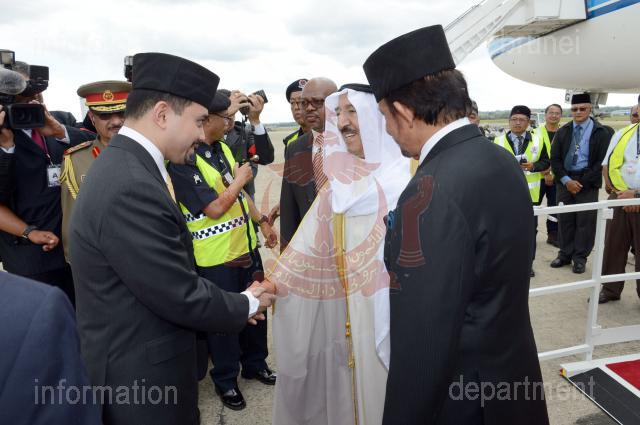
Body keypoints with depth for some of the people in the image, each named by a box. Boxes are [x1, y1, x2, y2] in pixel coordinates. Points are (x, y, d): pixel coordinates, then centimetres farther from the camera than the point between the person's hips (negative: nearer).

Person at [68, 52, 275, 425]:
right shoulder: (130, 187, -29)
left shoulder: (124, 167, 2)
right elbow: (182, 298, -24)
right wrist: (247, 305, -7)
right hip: (142, 376, -8)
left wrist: (234, 303, 5)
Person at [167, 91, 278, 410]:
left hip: (246, 246, 8)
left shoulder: (223, 148, 5)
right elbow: (215, 208, -24)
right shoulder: (183, 161, -21)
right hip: (216, 258, -8)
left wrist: (262, 222, 14)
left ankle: (255, 364, 43)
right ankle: (225, 379, 34)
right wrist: (240, 179, -11)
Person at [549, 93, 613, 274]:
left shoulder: (601, 132, -2)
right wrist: (566, 180, -9)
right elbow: (555, 159, 3)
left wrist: (582, 182, -12)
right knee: (565, 220, 8)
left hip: (587, 183, -3)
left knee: (585, 221, 1)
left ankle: (580, 258, 12)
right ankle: (565, 254, 19)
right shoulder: (563, 132, 7)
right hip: (564, 181, 3)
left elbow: (602, 162, -6)